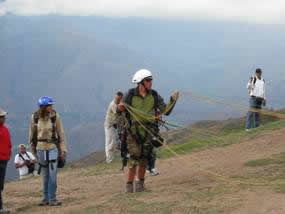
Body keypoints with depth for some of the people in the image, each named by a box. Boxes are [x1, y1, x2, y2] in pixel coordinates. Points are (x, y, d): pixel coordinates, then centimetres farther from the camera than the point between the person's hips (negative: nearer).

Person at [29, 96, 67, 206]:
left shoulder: (55, 116, -7)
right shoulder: (35, 117, -4)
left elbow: (61, 133, -1)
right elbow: (32, 134, 7)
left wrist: (63, 149, -2)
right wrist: (33, 149, 12)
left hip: (53, 148, -1)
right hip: (40, 148, 1)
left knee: (52, 174, -7)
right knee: (45, 175, 9)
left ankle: (52, 199, 0)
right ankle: (46, 198, 19)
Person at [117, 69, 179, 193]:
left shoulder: (154, 96, 1)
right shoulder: (130, 95, -6)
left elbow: (166, 111, 1)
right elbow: (119, 112, 0)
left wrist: (173, 100, -13)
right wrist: (119, 109, -23)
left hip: (148, 131, 3)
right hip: (133, 130, -3)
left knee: (143, 160, 3)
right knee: (133, 159, -10)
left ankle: (139, 184, 18)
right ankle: (129, 186, -1)